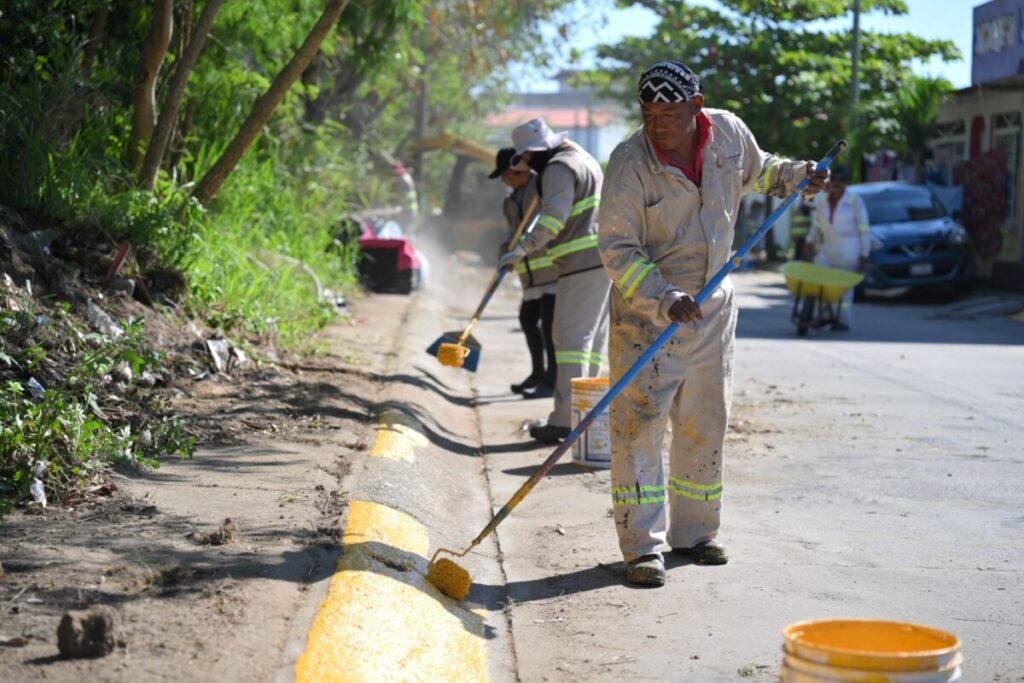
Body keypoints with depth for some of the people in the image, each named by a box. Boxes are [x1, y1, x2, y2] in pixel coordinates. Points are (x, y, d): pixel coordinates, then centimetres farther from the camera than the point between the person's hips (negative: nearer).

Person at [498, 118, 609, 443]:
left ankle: (565, 419, -16)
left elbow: (555, 215, -24)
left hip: (584, 261, -10)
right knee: (593, 338, 12)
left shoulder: (558, 168, -10)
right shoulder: (584, 159, 23)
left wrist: (523, 248, -27)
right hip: (603, 258, 11)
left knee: (572, 338, -12)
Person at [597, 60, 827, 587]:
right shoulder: (630, 164, -19)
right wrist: (666, 300, -29)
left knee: (705, 424, 12)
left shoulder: (729, 132, -3)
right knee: (638, 424, -9)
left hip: (713, 307, 5)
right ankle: (643, 546, -3)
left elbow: (755, 171, 21)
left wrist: (794, 175, 2)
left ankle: (693, 532, 26)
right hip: (646, 312, -5)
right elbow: (617, 249, -18)